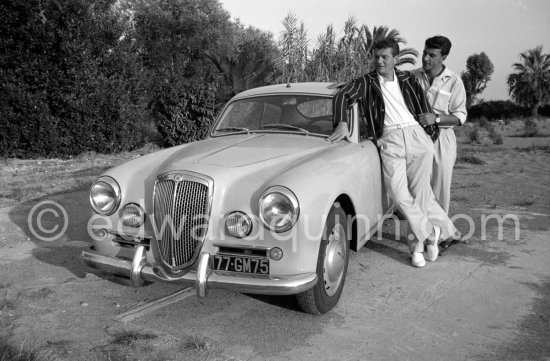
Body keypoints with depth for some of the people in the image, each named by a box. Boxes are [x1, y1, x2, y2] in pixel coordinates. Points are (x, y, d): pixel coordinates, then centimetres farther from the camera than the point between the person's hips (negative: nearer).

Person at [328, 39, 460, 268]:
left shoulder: (407, 79, 18)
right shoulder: (367, 82, 12)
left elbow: (423, 106, 19)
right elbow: (343, 96, -1)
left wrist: (432, 132, 13)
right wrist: (341, 124, -17)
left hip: (416, 135, 1)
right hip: (389, 141, -1)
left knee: (419, 193, -4)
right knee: (399, 194, -13)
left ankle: (419, 242, 14)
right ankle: (432, 233, 6)